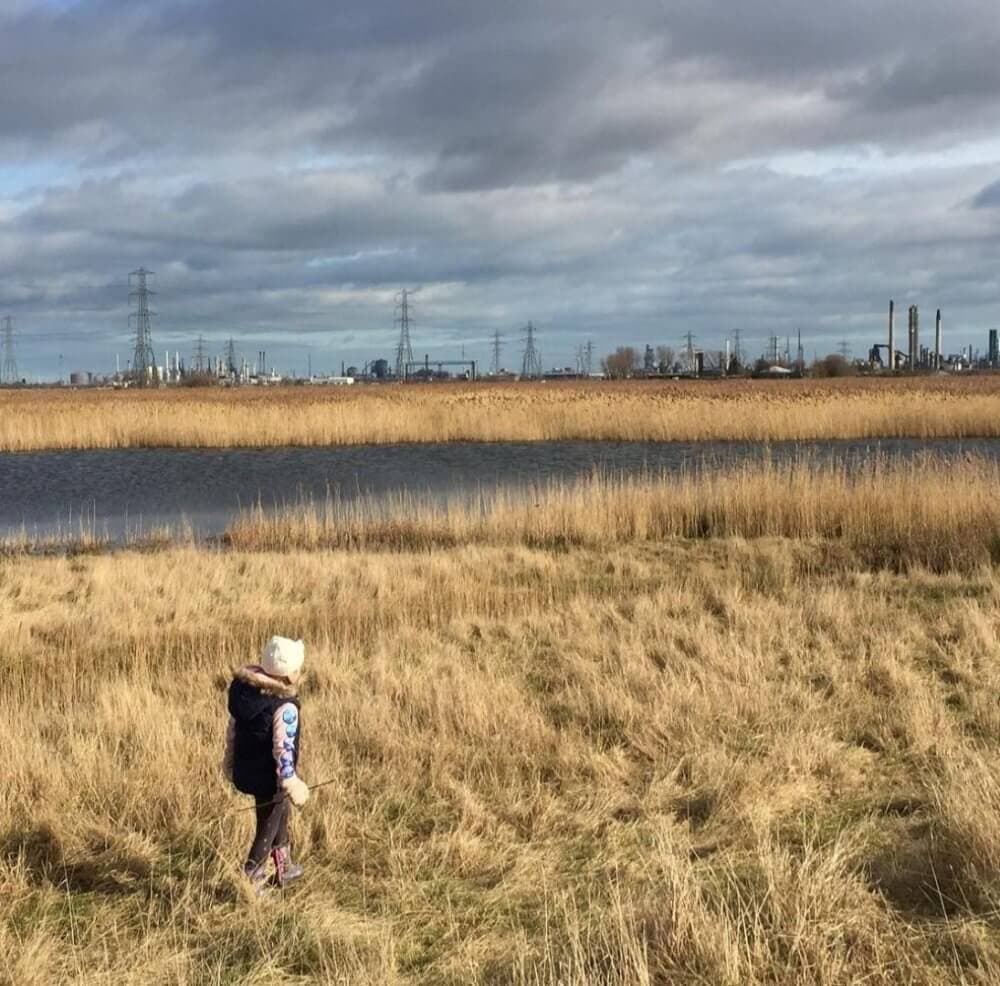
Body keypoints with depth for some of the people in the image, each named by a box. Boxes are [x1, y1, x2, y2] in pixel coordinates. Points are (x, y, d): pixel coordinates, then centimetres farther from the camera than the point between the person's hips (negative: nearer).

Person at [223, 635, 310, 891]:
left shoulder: (244, 689, -7)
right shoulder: (285, 709, -30)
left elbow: (233, 728, 5)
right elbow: (283, 751, -26)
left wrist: (231, 761, 19)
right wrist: (292, 785, -14)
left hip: (245, 771, 8)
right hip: (270, 778, -8)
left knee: (280, 815, 28)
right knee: (268, 829, 13)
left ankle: (284, 868, 45)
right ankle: (251, 881, 20)